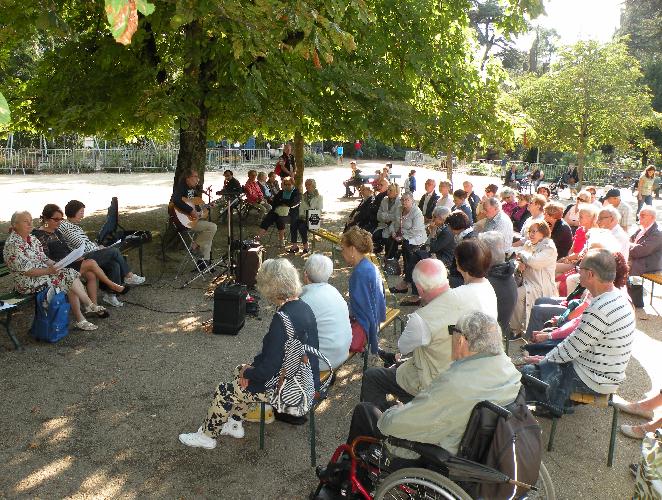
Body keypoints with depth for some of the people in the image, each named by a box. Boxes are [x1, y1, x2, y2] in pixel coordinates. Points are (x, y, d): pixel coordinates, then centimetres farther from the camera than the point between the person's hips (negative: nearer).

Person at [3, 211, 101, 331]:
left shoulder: (32, 239, 11)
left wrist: (55, 265, -5)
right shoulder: (13, 244, -16)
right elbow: (26, 270, -21)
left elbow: (44, 259, 13)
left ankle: (80, 320, -9)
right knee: (69, 277, -19)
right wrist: (49, 270, -26)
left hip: (44, 273, 8)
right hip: (28, 283, -8)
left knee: (71, 274, -13)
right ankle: (91, 306, -2)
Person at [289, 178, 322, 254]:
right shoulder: (304, 196, 18)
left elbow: (319, 210, -5)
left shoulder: (318, 197, 1)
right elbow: (301, 208, 15)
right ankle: (294, 246, -20)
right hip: (303, 218, 5)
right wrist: (301, 216, -3)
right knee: (293, 224, -22)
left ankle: (305, 246, -17)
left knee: (302, 226, -31)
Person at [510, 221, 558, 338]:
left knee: (516, 295, -28)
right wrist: (519, 265, -12)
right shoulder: (528, 244, 14)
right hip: (526, 282, 7)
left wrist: (522, 254, -7)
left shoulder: (549, 248, -10)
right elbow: (519, 259, 13)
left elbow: (534, 261, -25)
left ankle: (516, 330, -13)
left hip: (541, 287, -7)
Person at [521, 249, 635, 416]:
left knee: (528, 370, -3)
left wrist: (542, 360, -6)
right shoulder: (618, 297, 0)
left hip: (593, 381, -10)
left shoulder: (599, 311, -31)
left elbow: (571, 349, -22)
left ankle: (553, 407, 20)